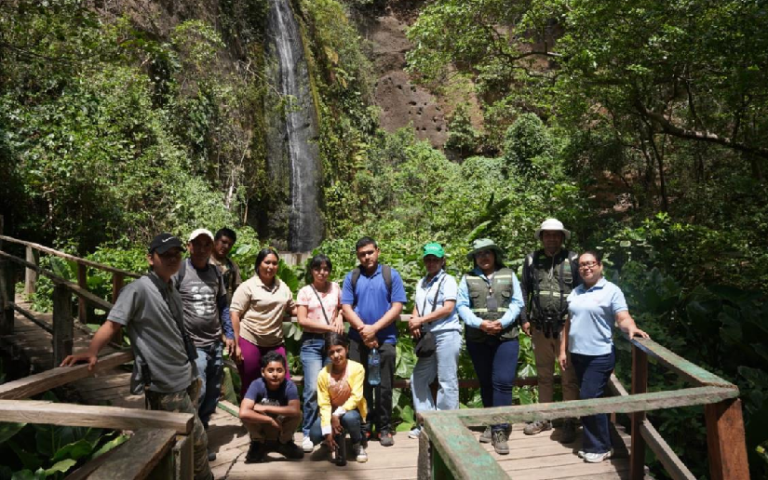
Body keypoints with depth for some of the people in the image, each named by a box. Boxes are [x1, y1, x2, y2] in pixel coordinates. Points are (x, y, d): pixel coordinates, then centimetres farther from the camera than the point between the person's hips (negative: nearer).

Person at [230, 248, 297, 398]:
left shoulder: (283, 287, 9)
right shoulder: (247, 286, -4)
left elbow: (292, 309, 19)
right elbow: (234, 314, -7)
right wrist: (236, 345, -11)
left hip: (275, 343, 4)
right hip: (250, 342, -4)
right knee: (250, 386, 7)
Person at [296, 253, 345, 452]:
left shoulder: (335, 288, 9)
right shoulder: (305, 292, 1)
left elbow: (344, 307, 22)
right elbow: (302, 320, -6)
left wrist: (340, 317, 0)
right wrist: (329, 327, -11)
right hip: (312, 343, -3)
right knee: (313, 389, -10)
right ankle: (308, 433, 5)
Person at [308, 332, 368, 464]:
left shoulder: (357, 368, -20)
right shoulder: (323, 374, -15)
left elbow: (356, 397, -22)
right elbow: (324, 404, -13)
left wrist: (338, 414, -31)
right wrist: (327, 431, -23)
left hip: (352, 410, -2)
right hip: (332, 412, 3)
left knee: (349, 418, -38)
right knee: (315, 436, -21)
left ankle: (358, 444, -4)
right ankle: (336, 437, 16)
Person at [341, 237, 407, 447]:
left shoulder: (391, 274, 2)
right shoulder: (351, 277, 7)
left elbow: (397, 307, -4)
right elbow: (346, 308, 1)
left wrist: (374, 328, -12)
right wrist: (363, 330, -11)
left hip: (385, 339, -2)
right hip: (358, 340, 2)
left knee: (384, 386, 3)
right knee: (361, 385, 8)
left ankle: (384, 428, 16)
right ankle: (363, 427, 21)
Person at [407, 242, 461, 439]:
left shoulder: (448, 280, -1)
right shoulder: (422, 283, 19)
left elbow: (448, 308, -11)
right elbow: (417, 307, 17)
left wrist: (421, 320, -12)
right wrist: (414, 321, -6)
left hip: (446, 335, -7)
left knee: (447, 382, -3)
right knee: (418, 379, 8)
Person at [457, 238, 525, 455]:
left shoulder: (509, 275, 7)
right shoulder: (468, 278, 6)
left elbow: (517, 303, 2)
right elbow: (462, 306, -1)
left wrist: (502, 322, -13)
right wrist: (479, 323, -16)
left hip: (506, 337, -1)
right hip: (477, 339, 1)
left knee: (503, 382, -8)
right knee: (485, 383, 12)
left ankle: (500, 431, -2)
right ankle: (491, 424, 25)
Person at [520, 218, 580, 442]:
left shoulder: (573, 259, -1)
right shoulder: (531, 260, 6)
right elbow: (524, 291, 9)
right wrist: (524, 319, 4)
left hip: (566, 327, -3)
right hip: (540, 327, 3)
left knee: (569, 377, 3)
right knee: (544, 375, 15)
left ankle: (570, 422, 16)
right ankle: (544, 418, 27)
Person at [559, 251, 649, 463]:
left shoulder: (611, 291, -6)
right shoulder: (575, 292, 11)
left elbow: (623, 318, -15)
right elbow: (569, 322, 12)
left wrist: (631, 327, -38)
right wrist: (563, 350, 10)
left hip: (600, 356, -6)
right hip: (578, 354, 6)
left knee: (589, 399, -7)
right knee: (589, 400, 14)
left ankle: (600, 447, 9)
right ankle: (592, 443, 27)